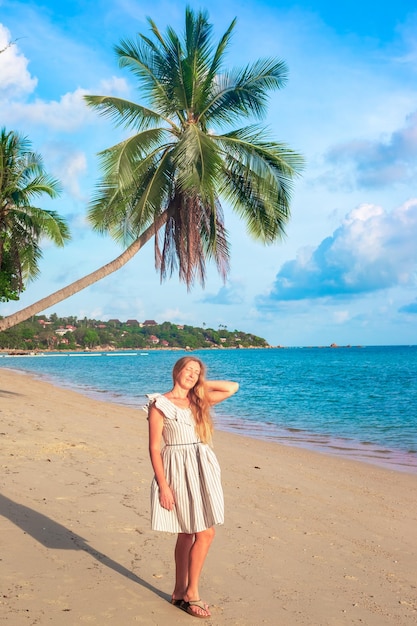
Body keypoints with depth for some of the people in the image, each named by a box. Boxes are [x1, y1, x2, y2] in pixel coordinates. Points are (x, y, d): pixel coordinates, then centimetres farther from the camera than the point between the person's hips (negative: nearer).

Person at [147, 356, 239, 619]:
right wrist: (163, 485, -14)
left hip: (202, 469, 6)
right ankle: (191, 593, 10)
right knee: (204, 534, -6)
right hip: (179, 471, -6)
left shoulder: (198, 401, 11)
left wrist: (201, 383, 9)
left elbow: (233, 387, 13)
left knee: (188, 534, 12)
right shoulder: (160, 405, -6)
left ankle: (181, 591, 25)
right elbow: (154, 448, -9)